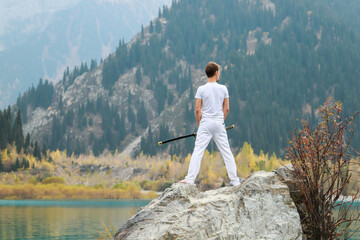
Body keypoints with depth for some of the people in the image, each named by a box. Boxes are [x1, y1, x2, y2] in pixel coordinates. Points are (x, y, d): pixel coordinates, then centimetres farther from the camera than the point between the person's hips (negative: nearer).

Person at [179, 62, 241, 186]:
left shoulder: (201, 89, -5)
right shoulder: (223, 88, 2)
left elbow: (198, 109, -6)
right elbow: (226, 109, 4)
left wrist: (199, 125, 5)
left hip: (205, 124, -2)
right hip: (219, 124, 2)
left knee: (198, 151, -3)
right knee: (226, 151, 8)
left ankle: (189, 179, -9)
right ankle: (235, 180, 11)